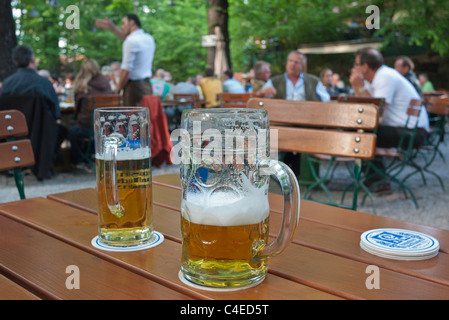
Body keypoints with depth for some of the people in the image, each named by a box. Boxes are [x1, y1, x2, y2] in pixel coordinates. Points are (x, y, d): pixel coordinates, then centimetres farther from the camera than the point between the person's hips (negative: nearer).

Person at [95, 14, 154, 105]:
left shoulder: (131, 41, -13)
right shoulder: (149, 38, 12)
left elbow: (126, 70, -17)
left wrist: (119, 87, -5)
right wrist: (112, 27, 32)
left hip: (134, 86, -8)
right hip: (147, 86, 8)